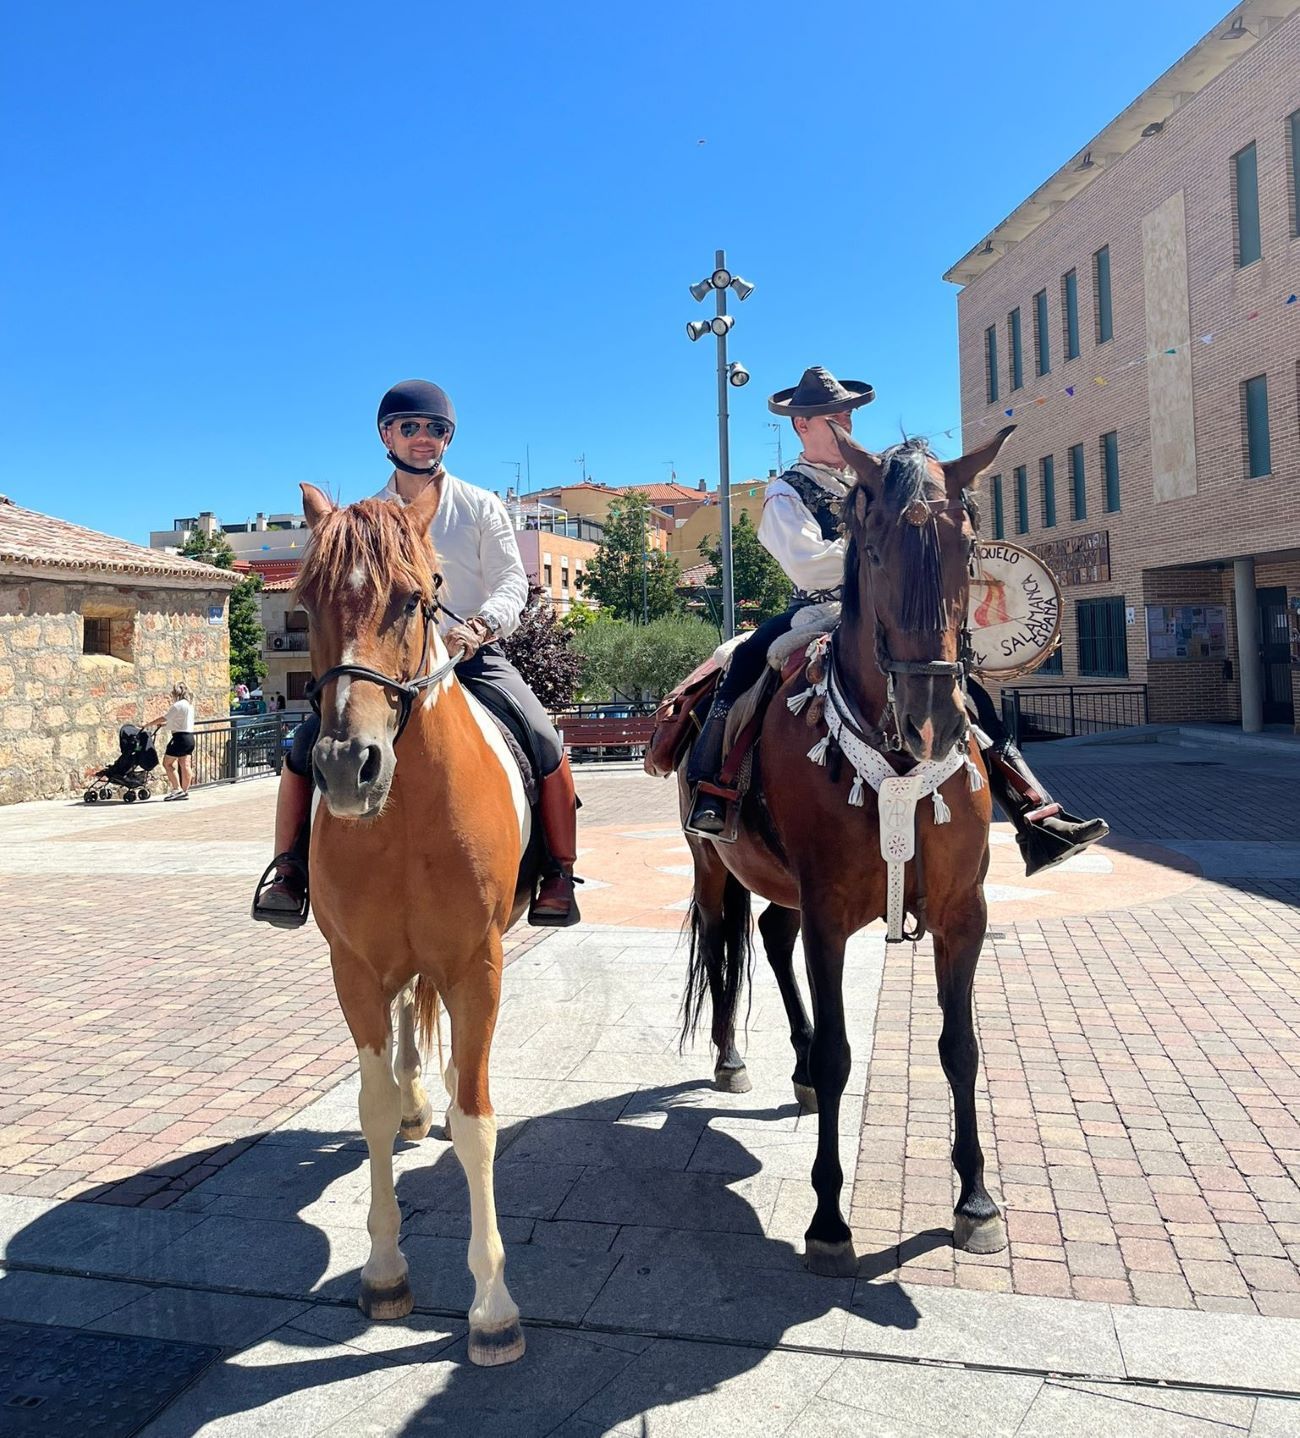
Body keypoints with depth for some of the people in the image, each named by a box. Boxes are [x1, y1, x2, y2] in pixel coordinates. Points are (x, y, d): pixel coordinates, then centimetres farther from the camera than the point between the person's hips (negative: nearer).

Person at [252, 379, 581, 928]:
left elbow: (511, 582, -2)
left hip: (474, 657, -1)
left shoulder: (481, 507, 8)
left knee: (544, 742, -24)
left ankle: (559, 878, -11)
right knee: (307, 743, -15)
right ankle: (288, 872, 1)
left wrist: (480, 625, -23)